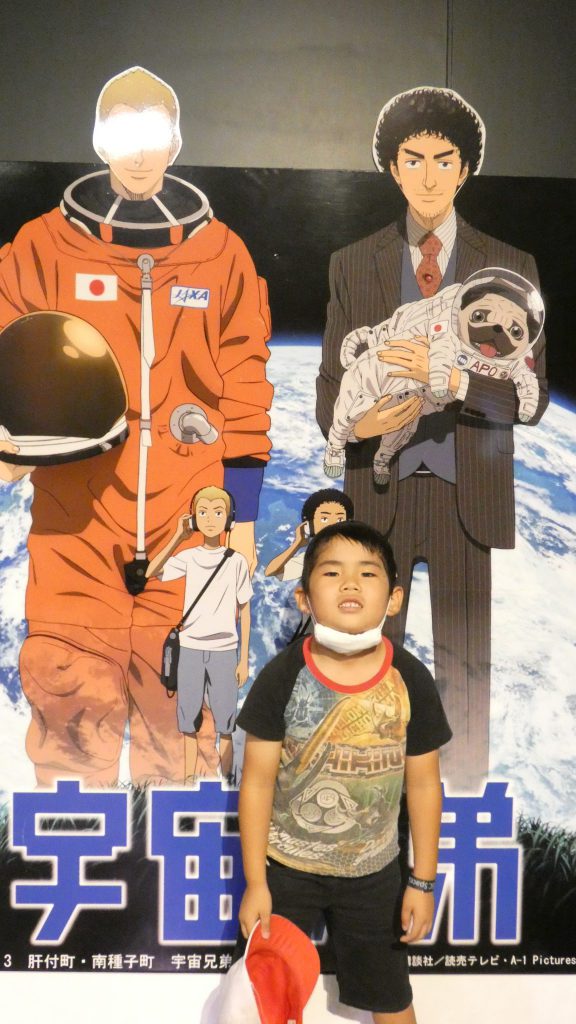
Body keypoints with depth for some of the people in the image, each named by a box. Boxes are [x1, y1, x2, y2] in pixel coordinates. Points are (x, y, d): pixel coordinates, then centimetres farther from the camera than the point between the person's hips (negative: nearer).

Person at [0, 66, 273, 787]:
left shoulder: (220, 252, 9)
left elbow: (243, 388, 8)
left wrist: (243, 514, 6)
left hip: (188, 512, 1)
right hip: (76, 509, 0)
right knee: (69, 691, -2)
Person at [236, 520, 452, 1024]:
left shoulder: (412, 681, -16)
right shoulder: (283, 676, -19)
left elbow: (423, 783, -5)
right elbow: (257, 781, -11)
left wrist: (423, 881, 0)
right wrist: (254, 882, -8)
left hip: (374, 872, 1)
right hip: (285, 866, 0)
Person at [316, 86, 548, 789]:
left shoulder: (509, 268, 6)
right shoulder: (352, 264, 9)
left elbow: (533, 395, 0)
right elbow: (331, 381, 7)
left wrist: (457, 381, -18)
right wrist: (354, 423, -16)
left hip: (469, 494, 0)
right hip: (379, 488, 1)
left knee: (466, 669, 7)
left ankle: (466, 797, 24)